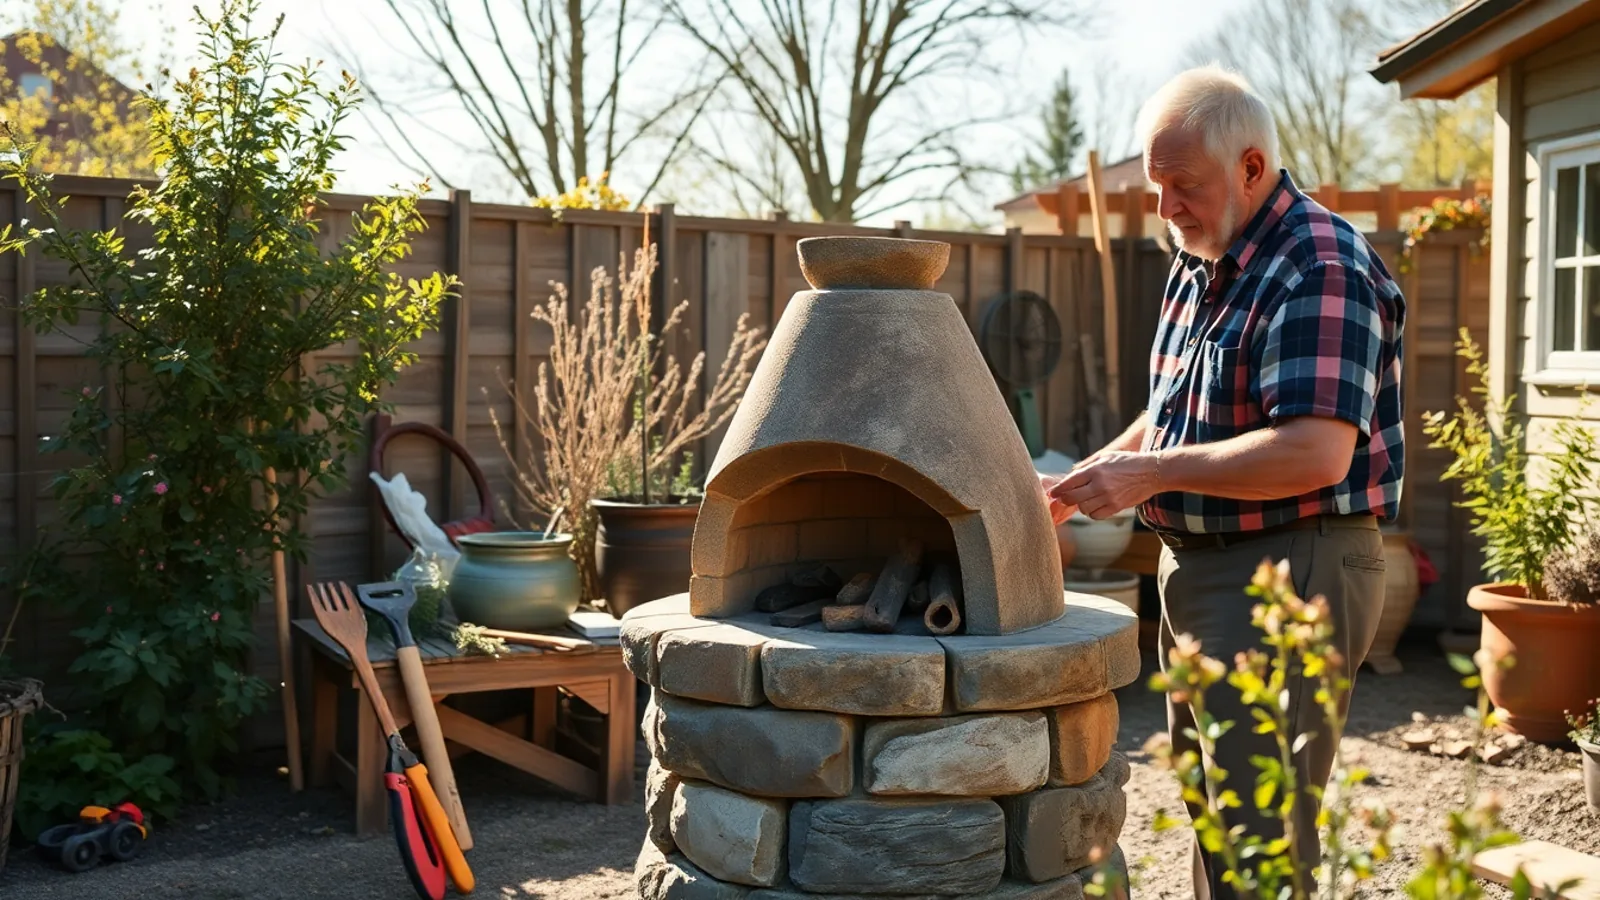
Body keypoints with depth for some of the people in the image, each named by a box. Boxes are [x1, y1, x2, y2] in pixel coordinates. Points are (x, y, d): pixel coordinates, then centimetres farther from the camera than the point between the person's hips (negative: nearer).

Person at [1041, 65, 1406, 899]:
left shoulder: (1321, 269, -17)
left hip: (1290, 572, -9)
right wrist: (1081, 482, 7)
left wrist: (1155, 471, -23)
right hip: (1198, 569, 10)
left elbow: (1315, 453, -26)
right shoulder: (1198, 263, 12)